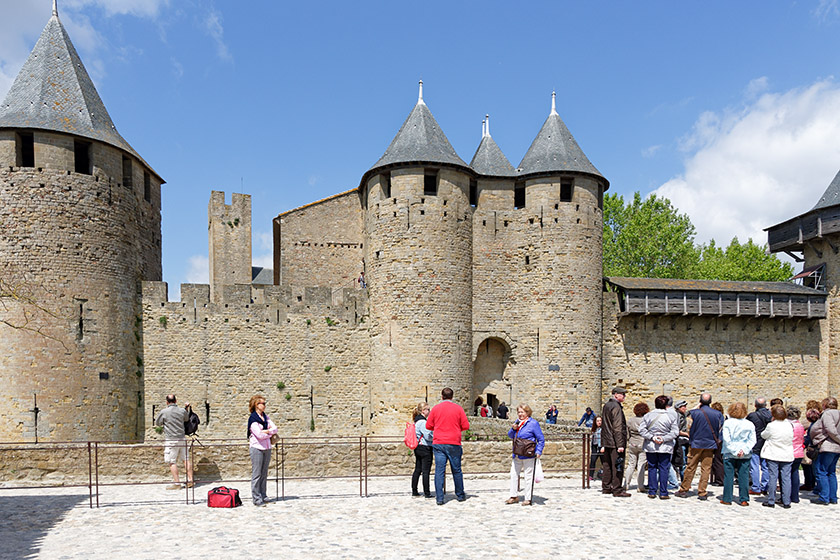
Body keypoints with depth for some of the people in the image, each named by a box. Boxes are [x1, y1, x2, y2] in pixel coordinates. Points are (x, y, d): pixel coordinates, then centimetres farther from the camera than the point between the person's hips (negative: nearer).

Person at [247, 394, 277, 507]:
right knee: (257, 474, -5)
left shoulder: (265, 417, 13)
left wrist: (266, 431, -12)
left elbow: (275, 429, 4)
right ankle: (256, 498, -1)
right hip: (257, 448, -7)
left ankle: (263, 496, 16)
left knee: (264, 474, 10)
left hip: (267, 448, 7)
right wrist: (270, 433, -3)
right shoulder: (252, 418, -9)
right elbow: (259, 434, -17)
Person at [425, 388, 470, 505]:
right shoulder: (458, 409, 0)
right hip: (454, 444, 0)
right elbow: (466, 426, 0)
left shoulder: (435, 408, 2)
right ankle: (460, 495, 24)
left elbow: (428, 426, 5)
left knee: (439, 470, 1)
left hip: (438, 443, 0)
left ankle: (439, 498, -1)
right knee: (456, 470, 12)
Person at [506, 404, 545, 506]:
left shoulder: (533, 423, -8)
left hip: (528, 455, -7)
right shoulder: (517, 422, 11)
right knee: (514, 474, 12)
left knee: (528, 476, 1)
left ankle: (528, 499, 11)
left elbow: (541, 439, -6)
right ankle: (514, 496, 24)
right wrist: (513, 429, -4)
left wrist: (539, 451, -15)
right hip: (517, 455, 7)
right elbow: (510, 436, 16)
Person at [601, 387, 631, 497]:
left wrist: (603, 444, 22)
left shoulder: (606, 406, 16)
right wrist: (620, 445, -20)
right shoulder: (616, 407, -13)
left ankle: (606, 488, 19)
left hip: (607, 442, 9)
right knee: (617, 466, -5)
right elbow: (618, 427, -19)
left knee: (607, 465, 13)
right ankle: (617, 490, -2)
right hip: (615, 442, -9)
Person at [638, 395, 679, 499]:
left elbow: (641, 430, -4)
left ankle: (652, 492, 10)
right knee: (664, 469, 5)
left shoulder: (647, 415, 0)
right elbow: (675, 432, -8)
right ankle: (663, 493, 6)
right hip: (665, 447, -2)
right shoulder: (671, 416, -5)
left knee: (652, 468, 9)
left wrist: (652, 437, -7)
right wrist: (664, 438, -10)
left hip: (650, 447, 2)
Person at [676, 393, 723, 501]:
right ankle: (702, 493, 5)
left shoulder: (694, 413, -10)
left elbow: (690, 429, -2)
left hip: (696, 444, -2)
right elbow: (720, 430, 5)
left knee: (690, 467, 6)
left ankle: (684, 490, 12)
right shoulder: (718, 414, -2)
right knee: (706, 469, 5)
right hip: (710, 445, 2)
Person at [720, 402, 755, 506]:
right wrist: (744, 450, -8)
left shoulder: (727, 423, -7)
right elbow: (752, 440, -3)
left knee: (728, 476, 4)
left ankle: (727, 499, 9)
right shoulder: (750, 424, 1)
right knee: (744, 477, 7)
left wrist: (735, 451, -10)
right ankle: (744, 500, 10)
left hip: (729, 454, -2)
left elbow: (726, 439, -12)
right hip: (745, 455, 2)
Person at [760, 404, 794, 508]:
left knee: (772, 477, 2)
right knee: (786, 478, 6)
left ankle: (771, 501, 7)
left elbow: (763, 435, 2)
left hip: (773, 456, -3)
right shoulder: (789, 425, -2)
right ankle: (786, 502, 9)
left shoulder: (771, 426, -13)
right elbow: (791, 438, 14)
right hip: (787, 456, 3)